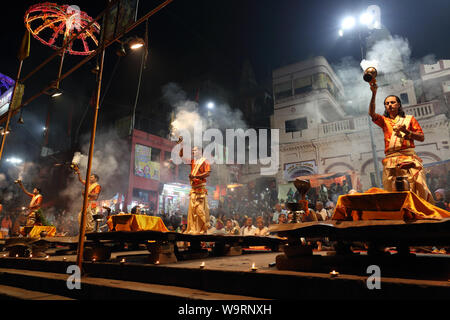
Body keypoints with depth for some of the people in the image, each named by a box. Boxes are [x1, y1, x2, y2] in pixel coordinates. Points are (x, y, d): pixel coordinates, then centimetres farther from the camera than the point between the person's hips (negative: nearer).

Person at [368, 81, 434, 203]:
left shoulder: (409, 119, 20)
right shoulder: (384, 121, 19)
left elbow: (422, 137, 13)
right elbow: (371, 113, -2)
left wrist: (406, 131, -5)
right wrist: (374, 93, -12)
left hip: (409, 158, 0)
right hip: (391, 160, 1)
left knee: (417, 189, -12)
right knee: (394, 194, -6)